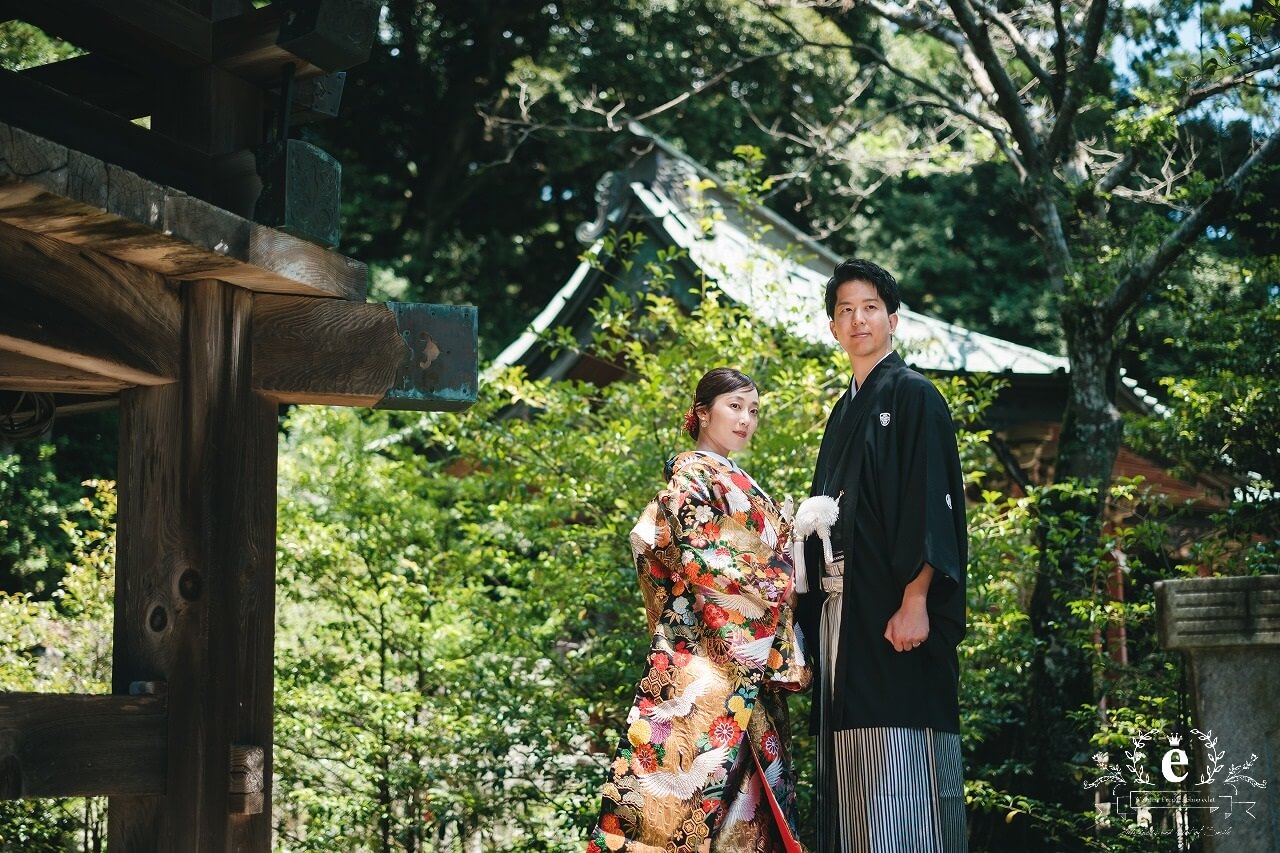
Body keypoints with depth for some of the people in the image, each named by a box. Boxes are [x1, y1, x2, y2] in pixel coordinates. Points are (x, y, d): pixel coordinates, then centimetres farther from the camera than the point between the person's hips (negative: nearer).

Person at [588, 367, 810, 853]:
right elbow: (700, 558, -14)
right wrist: (771, 585, -9)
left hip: (752, 661, 9)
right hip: (709, 651, -9)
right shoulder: (691, 473, -2)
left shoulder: (739, 485, 24)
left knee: (748, 781, 2)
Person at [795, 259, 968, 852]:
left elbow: (932, 502, -10)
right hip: (839, 608, 7)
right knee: (850, 770, 5)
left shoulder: (913, 396, 0)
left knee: (899, 766, -11)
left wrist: (916, 601, -21)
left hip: (892, 609, -7)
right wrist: (812, 613, 13)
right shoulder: (844, 412, 22)